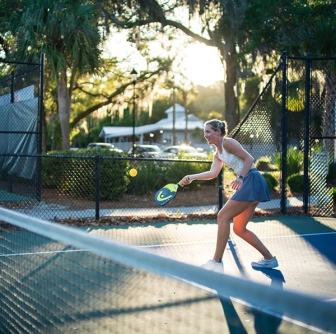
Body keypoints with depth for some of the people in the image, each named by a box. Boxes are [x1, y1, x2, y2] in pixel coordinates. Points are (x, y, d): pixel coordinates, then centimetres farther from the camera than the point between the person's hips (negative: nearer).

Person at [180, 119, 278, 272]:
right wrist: (191, 177, -6)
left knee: (223, 216, -11)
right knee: (239, 229, 11)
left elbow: (249, 158, -15)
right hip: (248, 185, 10)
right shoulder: (218, 154, 18)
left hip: (252, 181, -10)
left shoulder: (228, 142, -8)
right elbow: (213, 173, 4)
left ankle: (217, 262, -10)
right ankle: (269, 259, 19)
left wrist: (240, 178, -27)